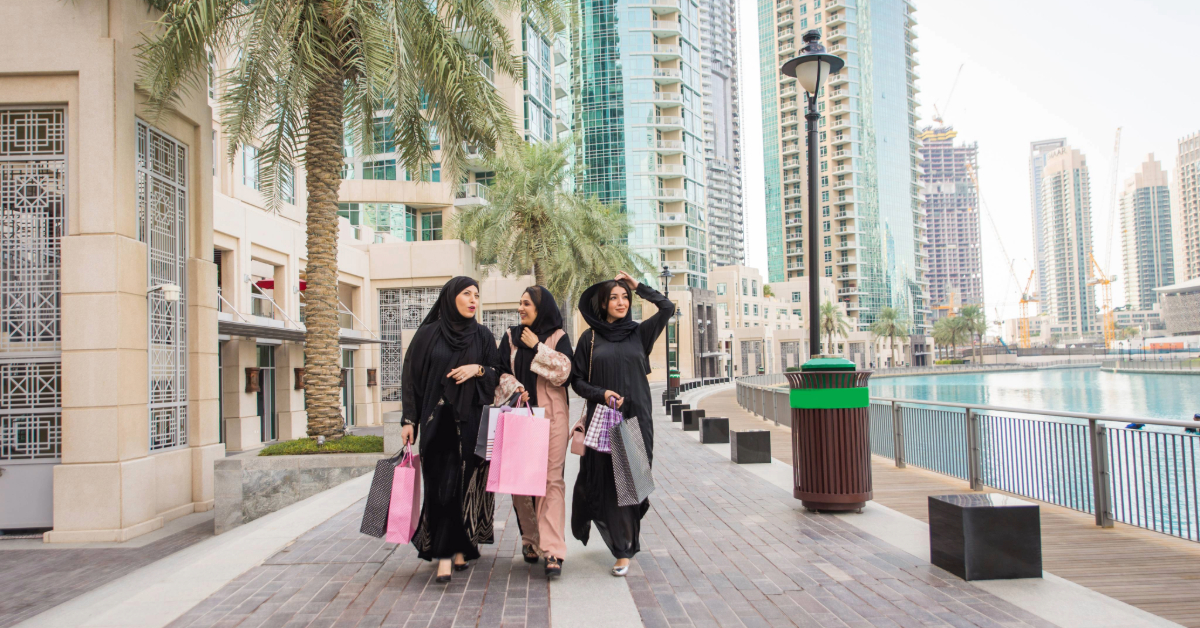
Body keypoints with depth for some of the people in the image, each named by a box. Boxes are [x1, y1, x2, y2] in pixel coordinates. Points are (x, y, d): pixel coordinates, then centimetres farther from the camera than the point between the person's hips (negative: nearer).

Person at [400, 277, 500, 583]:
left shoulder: (482, 336, 8)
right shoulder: (428, 334, 3)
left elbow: (498, 375, 10)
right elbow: (412, 377, 3)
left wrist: (478, 369, -11)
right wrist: (409, 420, -3)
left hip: (471, 420, 2)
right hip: (438, 420, -2)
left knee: (466, 484, 3)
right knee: (442, 485, -7)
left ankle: (461, 547, 18)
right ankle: (444, 554, -5)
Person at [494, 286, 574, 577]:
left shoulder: (558, 337, 5)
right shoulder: (511, 337, 13)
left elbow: (564, 370, -8)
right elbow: (502, 373, 7)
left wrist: (536, 347, -6)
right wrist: (514, 388, -12)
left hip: (551, 415, -3)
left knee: (551, 479, -8)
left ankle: (552, 549, -10)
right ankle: (530, 539, 17)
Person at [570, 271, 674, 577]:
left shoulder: (639, 332, 8)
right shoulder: (589, 338, 5)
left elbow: (668, 307, -1)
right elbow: (577, 380, 4)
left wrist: (638, 286, 3)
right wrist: (601, 394, -13)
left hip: (636, 417, 1)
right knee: (606, 480, -2)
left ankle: (624, 549, 9)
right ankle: (623, 543, 18)